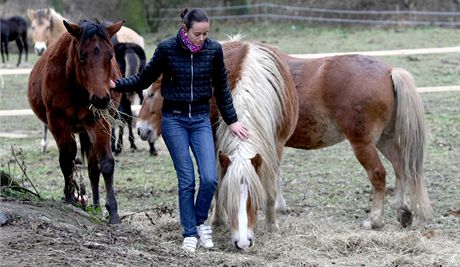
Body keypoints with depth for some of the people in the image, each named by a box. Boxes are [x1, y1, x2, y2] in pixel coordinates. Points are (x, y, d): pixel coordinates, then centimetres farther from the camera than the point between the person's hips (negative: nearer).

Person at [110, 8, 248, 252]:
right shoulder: (166, 48, -11)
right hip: (173, 120, -2)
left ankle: (201, 222, 17)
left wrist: (232, 121, 10)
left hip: (201, 120, 2)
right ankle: (190, 233, 11)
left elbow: (221, 88, 7)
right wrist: (116, 85, -12)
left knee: (209, 179, -9)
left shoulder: (214, 49, -5)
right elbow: (144, 79, 1)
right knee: (187, 179, -3)